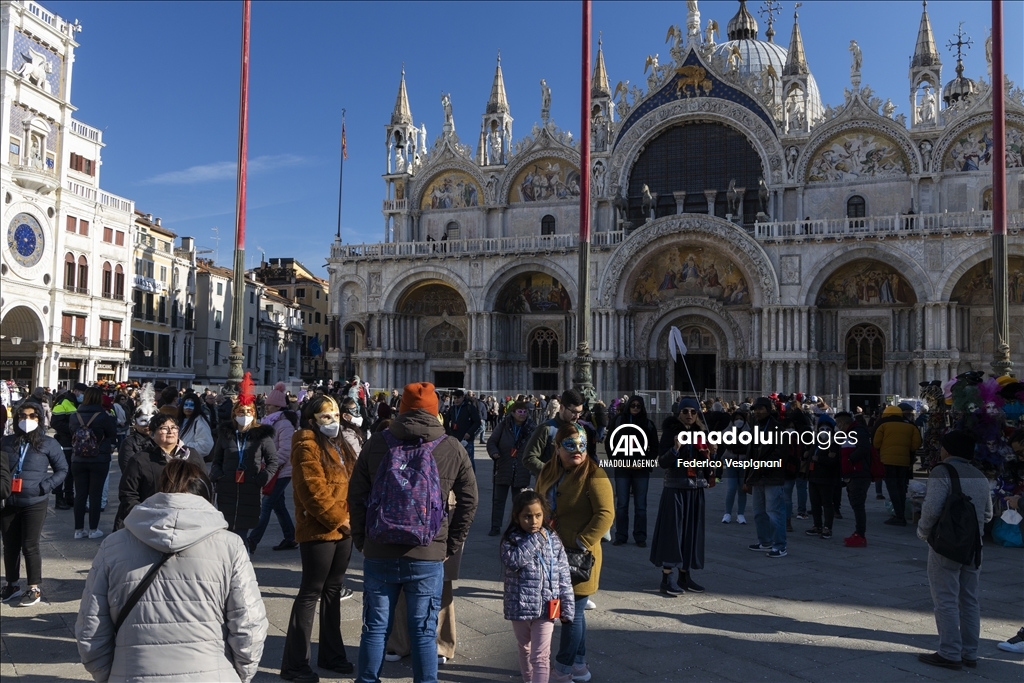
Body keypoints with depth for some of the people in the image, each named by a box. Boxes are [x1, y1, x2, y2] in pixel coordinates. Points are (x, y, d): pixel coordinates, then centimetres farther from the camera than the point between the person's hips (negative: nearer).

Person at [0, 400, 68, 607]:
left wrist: (45, 486, -9)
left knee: (30, 546, 0)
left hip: (34, 504, -3)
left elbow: (62, 469, 3)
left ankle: (34, 588, 11)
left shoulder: (48, 444, -3)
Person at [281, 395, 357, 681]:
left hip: (343, 530, 8)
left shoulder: (340, 446, 15)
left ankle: (331, 654, 27)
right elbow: (313, 491, -19)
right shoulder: (307, 447, -12)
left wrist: (352, 518, 5)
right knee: (310, 593, -3)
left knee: (333, 590, 16)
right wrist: (338, 520, -16)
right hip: (319, 531, -8)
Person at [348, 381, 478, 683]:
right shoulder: (453, 449, -1)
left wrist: (361, 540, 12)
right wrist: (450, 545, 8)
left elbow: (356, 495, 3)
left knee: (375, 628, 13)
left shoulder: (376, 443, 0)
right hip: (428, 557, -1)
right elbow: (468, 501, 1)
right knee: (424, 633, 9)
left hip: (379, 554, 1)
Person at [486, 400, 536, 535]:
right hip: (503, 469, 0)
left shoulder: (532, 428, -3)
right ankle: (495, 527, 14)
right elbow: (491, 442, 1)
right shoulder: (503, 426, -4)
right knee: (498, 499, 5)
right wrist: (494, 452, -19)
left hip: (522, 472, 0)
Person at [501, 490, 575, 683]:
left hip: (545, 609, -1)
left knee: (540, 656, -3)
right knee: (525, 649, 22)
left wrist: (567, 607, -3)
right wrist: (535, 539, -23)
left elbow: (563, 577, -1)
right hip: (520, 608, 1)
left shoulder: (553, 540, -4)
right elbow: (512, 561, -28)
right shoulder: (511, 540, -7)